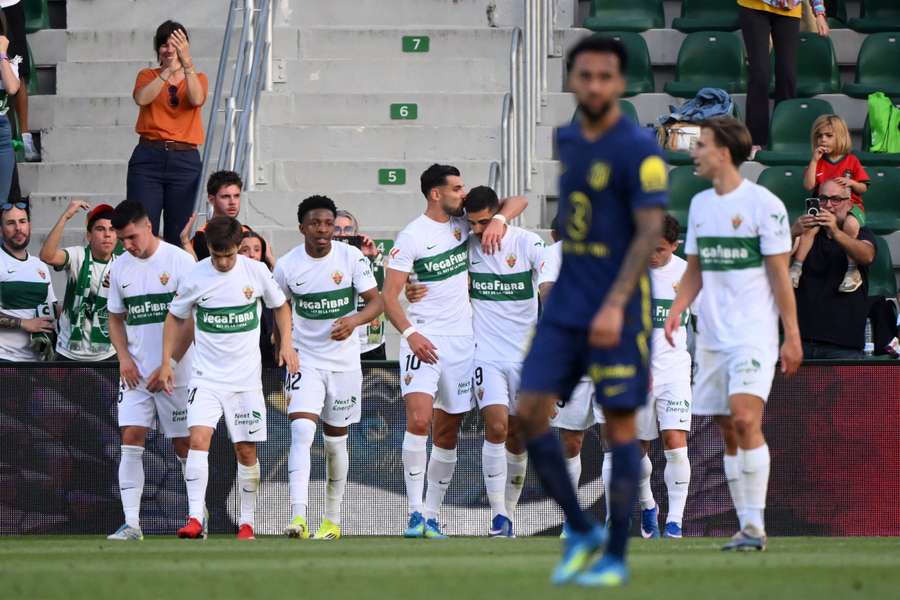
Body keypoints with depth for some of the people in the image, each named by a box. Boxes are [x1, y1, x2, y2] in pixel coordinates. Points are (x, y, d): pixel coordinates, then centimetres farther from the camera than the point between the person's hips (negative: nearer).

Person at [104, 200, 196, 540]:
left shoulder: (180, 261, -9)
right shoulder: (120, 267, 7)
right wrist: (124, 356, 0)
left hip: (175, 373, -4)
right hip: (136, 372, 4)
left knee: (184, 445, 3)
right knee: (131, 440, -8)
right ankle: (131, 523, -9)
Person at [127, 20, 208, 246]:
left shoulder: (198, 78, 12)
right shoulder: (148, 75, 11)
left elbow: (196, 99, -12)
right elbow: (141, 98, -12)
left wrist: (187, 62, -24)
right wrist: (169, 70, -23)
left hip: (185, 160, 1)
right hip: (149, 158, -1)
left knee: (178, 236, 0)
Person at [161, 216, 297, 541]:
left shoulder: (256, 271, -4)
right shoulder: (195, 276, -6)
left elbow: (280, 306, 12)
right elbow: (175, 317, 9)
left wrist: (286, 344, -1)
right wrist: (167, 362, 3)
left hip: (246, 378, 1)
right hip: (206, 376, -1)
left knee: (246, 451, 4)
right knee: (199, 439, -19)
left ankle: (246, 522, 15)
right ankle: (195, 518, -22)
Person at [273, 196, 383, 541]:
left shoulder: (351, 257, -7)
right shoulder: (287, 265, -5)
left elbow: (376, 301, -8)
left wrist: (355, 319, -27)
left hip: (344, 363, 1)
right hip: (305, 360, -1)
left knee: (336, 441, 12)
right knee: (301, 431, -20)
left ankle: (333, 519, 27)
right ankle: (298, 516, -30)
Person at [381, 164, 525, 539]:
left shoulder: (463, 223, 7)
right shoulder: (411, 236, -7)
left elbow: (518, 202, 12)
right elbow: (389, 295, -8)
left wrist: (498, 220, -10)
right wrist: (409, 333, -22)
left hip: (461, 340, 5)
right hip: (423, 339, -5)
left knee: (448, 434, 7)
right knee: (418, 420, -21)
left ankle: (431, 517, 15)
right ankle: (415, 512, -18)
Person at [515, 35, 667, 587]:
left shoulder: (639, 148, -11)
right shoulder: (567, 140, 10)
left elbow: (650, 231, -16)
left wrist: (615, 304, -23)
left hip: (618, 311, -6)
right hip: (565, 303, 6)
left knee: (620, 423, -2)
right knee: (530, 411, -4)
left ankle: (616, 557, 6)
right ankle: (581, 533, 9)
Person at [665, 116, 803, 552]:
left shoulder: (764, 204, -7)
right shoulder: (700, 205, 13)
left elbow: (780, 275, -7)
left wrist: (792, 336, -8)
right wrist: (676, 309, 3)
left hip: (754, 333, -7)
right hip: (712, 335, 7)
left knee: (745, 419, -21)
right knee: (728, 431, 6)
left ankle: (755, 526, -19)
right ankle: (746, 526, 10)